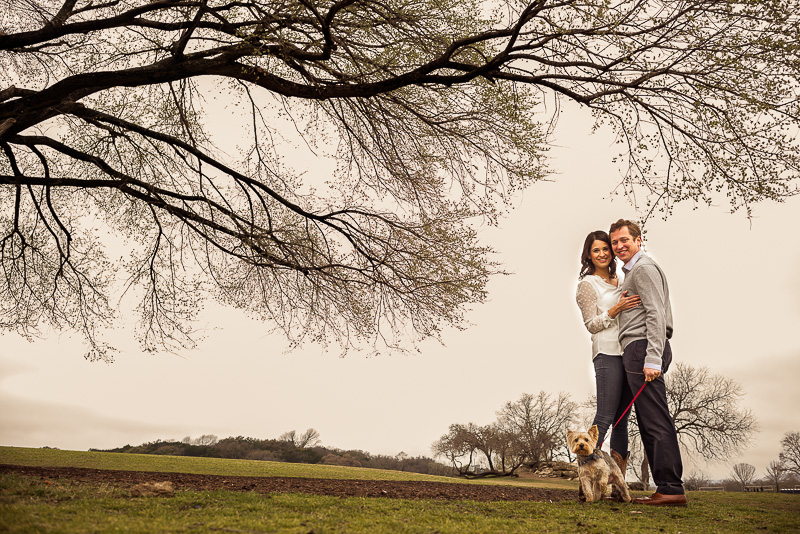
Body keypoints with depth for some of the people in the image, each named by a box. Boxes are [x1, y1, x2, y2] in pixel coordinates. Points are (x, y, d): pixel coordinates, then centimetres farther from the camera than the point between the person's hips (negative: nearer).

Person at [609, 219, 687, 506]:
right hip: (637, 352, 10)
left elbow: (656, 314, -14)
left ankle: (671, 488, -10)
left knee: (655, 420, -11)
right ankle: (667, 488, 9)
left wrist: (652, 359, -21)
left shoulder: (644, 267, -4)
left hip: (642, 347, -10)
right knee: (650, 421, 7)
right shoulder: (631, 272, 28)